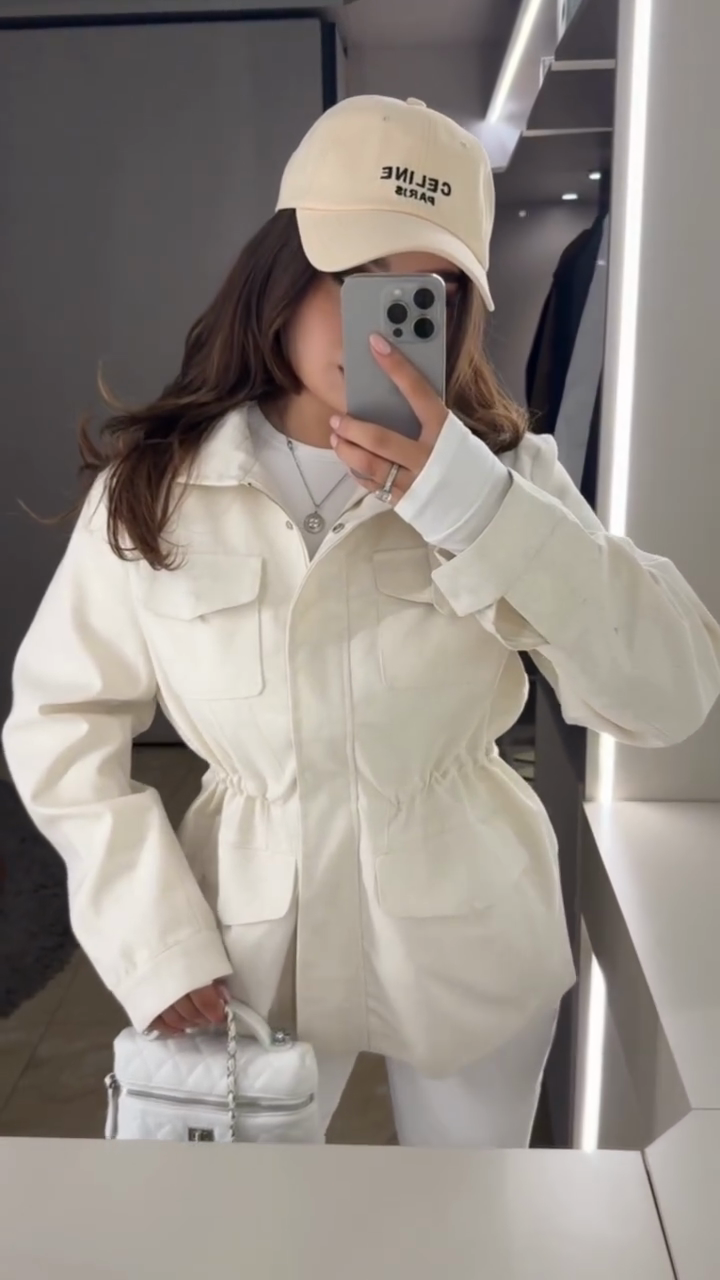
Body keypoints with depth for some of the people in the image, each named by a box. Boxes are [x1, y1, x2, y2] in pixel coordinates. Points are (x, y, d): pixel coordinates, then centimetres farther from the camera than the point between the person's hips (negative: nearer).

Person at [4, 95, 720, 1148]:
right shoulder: (153, 488, -11)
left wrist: (468, 501, -30)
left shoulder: (504, 474, -9)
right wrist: (157, 938, -12)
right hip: (254, 943, 0)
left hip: (473, 943, 1)